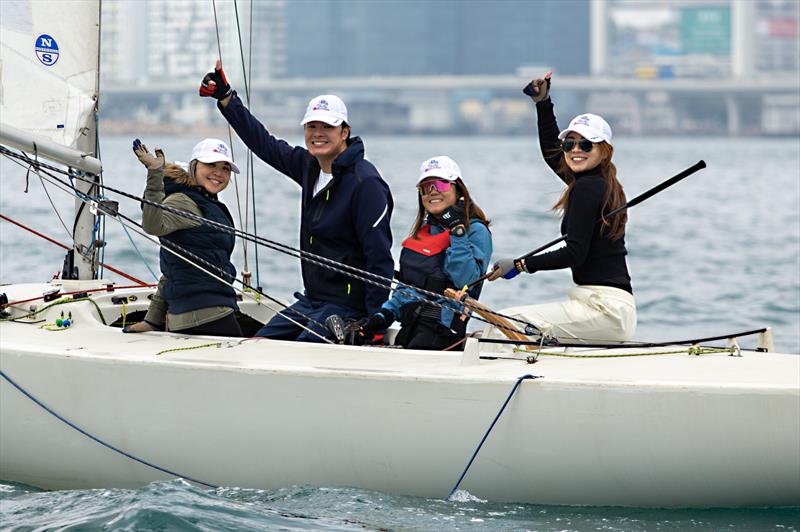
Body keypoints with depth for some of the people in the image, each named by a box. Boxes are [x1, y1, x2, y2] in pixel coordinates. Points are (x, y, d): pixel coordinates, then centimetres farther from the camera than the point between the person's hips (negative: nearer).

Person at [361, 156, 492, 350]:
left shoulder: (475, 231, -1)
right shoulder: (423, 230, 22)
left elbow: (467, 281, -16)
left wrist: (458, 232, -16)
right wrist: (387, 313, 13)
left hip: (442, 326, -7)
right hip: (410, 325, 7)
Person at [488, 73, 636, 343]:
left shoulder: (587, 188, -11)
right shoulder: (600, 184, 18)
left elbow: (574, 253, -17)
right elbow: (551, 152, 35)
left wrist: (520, 264, -12)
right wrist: (543, 103, 31)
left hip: (604, 308, -10)